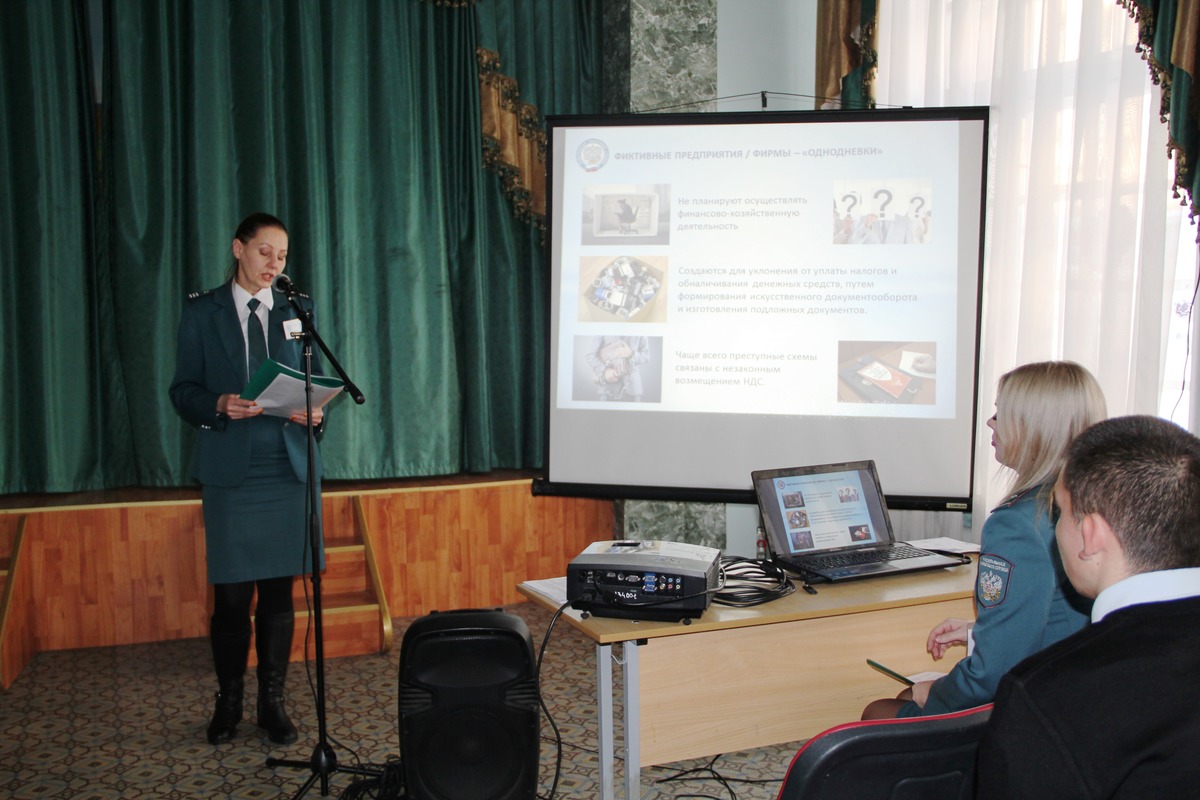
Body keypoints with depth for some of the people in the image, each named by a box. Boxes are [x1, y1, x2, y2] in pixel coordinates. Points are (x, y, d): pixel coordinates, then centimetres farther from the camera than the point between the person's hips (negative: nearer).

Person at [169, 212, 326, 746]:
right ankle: (228, 701, 20)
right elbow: (183, 390, 3)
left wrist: (315, 411, -9)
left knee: (279, 591, 6)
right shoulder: (202, 311, 5)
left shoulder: (298, 310, 10)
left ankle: (272, 702, 18)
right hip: (230, 468, -1)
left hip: (289, 466, 2)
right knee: (232, 595, 1)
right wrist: (220, 406, -17)